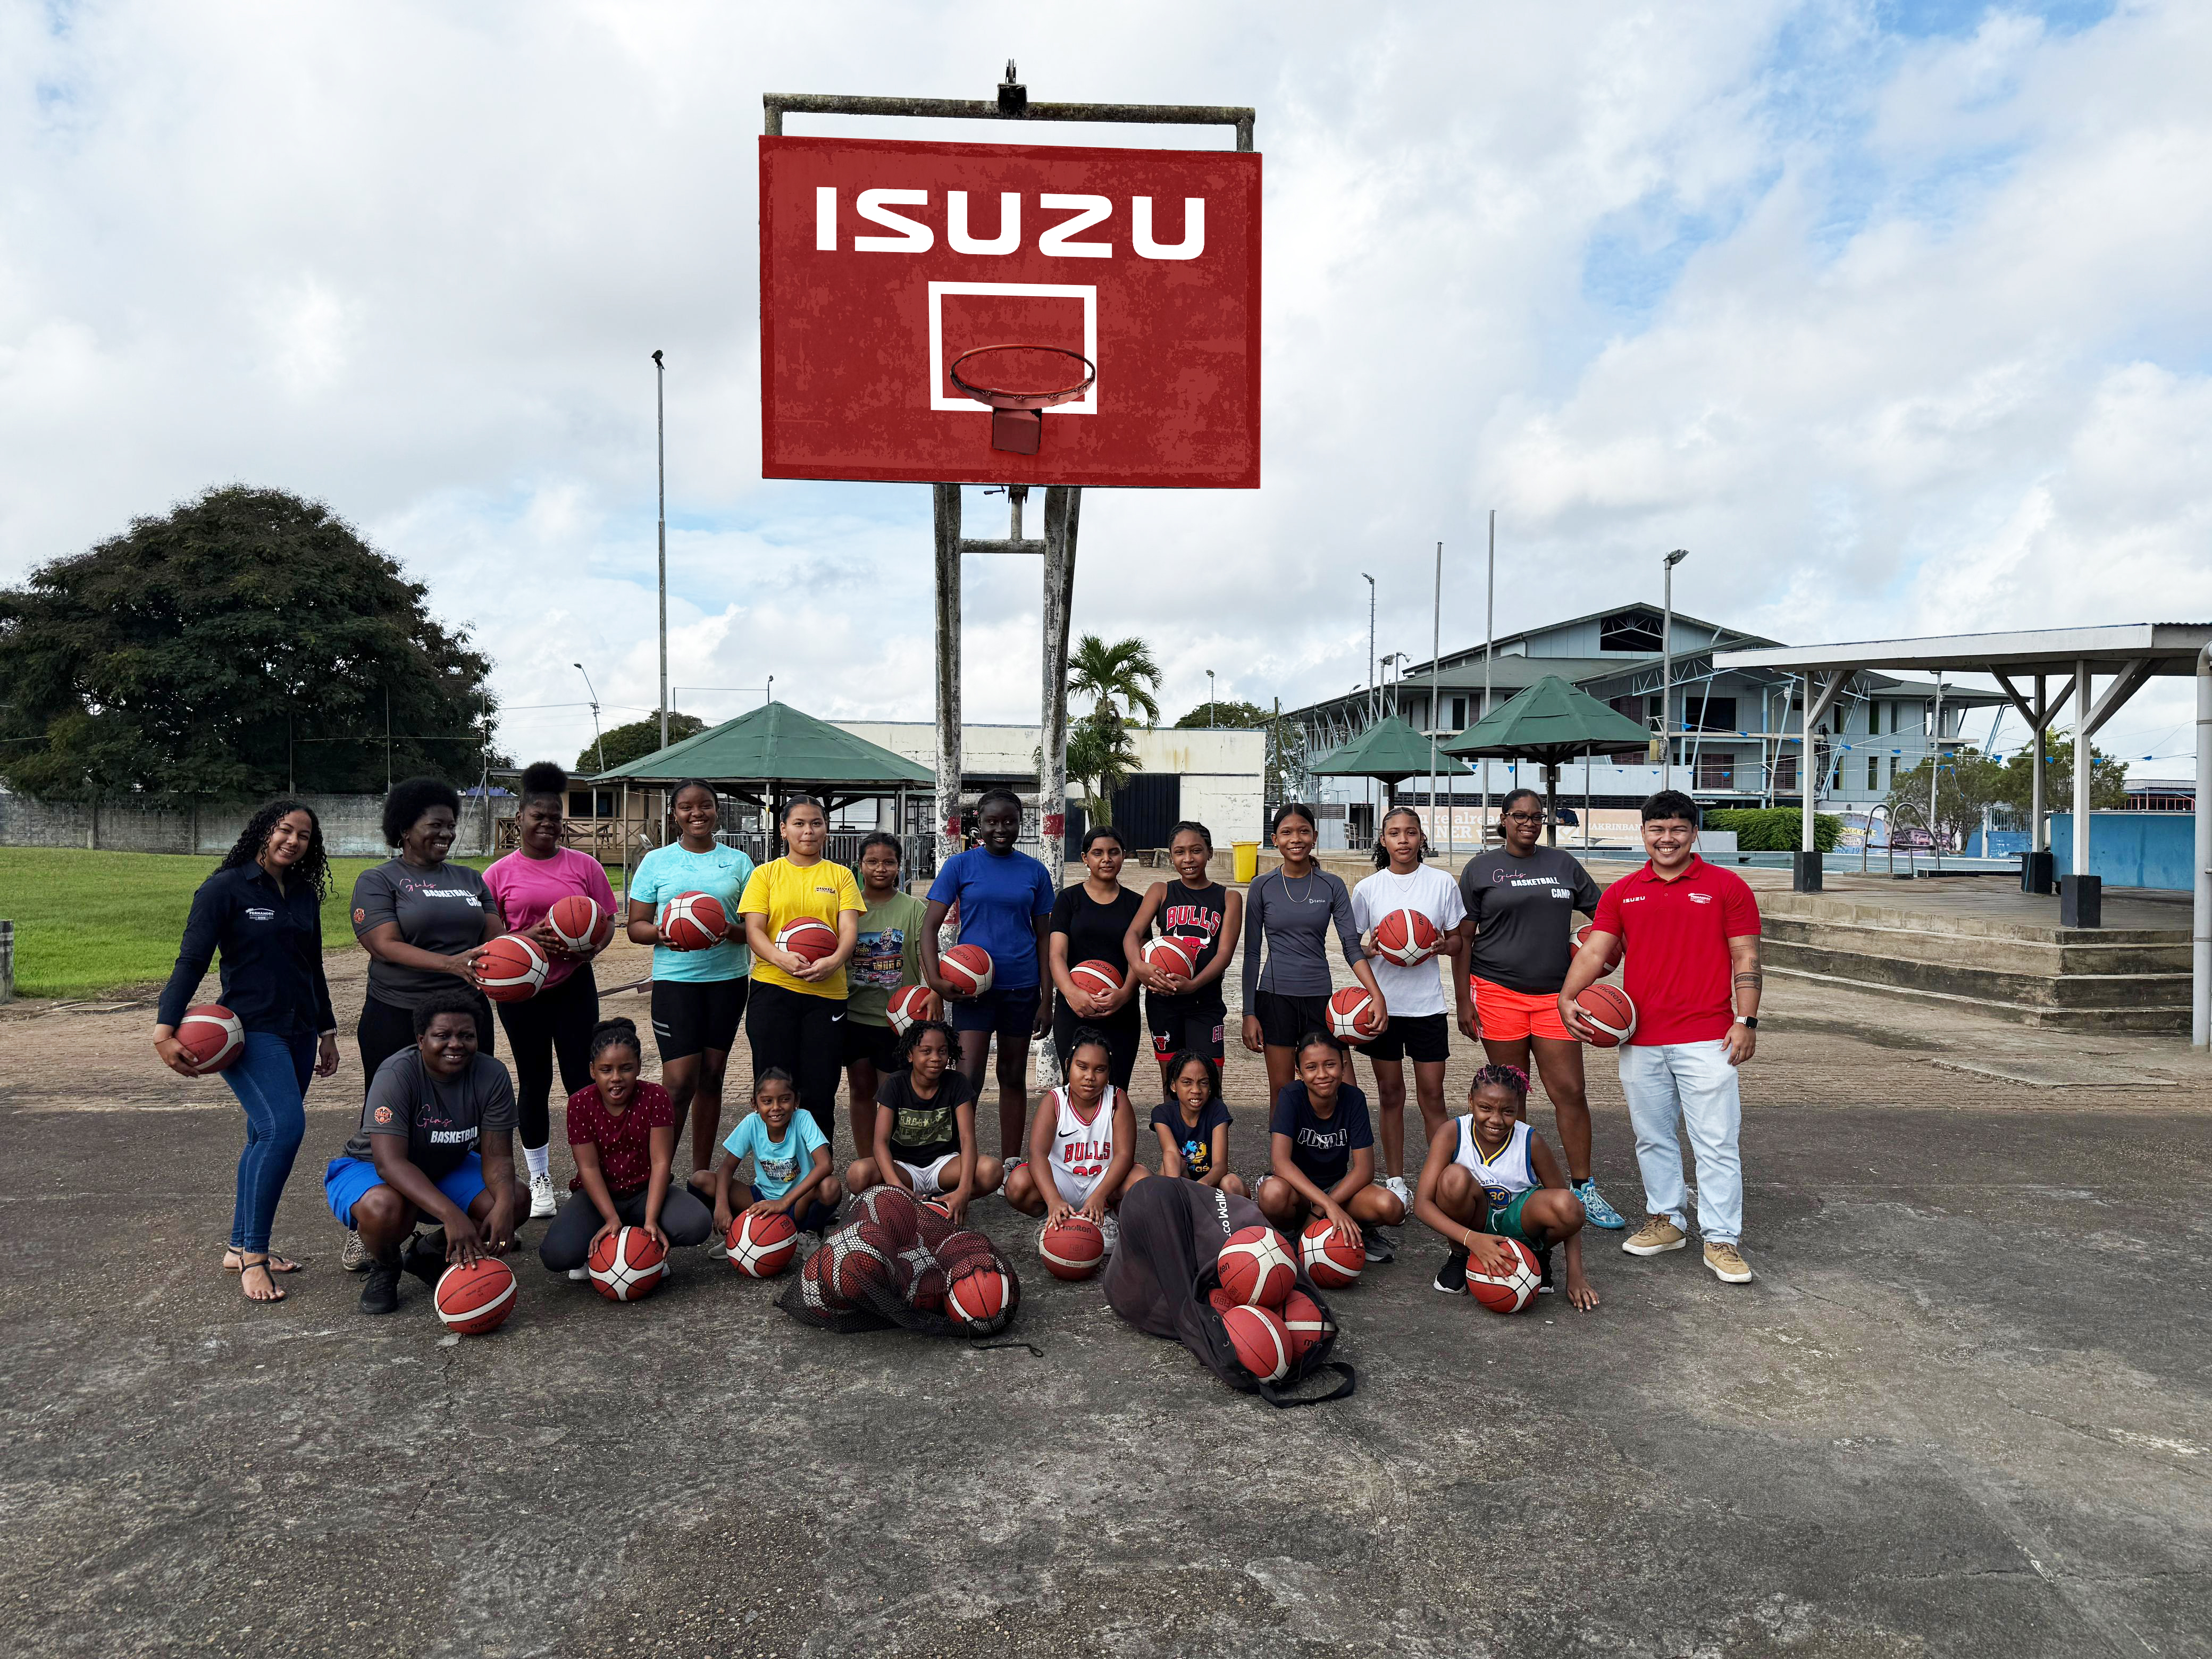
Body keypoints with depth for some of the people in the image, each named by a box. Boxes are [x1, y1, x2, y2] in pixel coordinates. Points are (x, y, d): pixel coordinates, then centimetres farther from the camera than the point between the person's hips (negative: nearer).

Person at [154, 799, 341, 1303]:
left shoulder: (305, 895, 14)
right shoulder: (226, 888, -5)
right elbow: (191, 961, -10)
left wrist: (327, 1032, 24)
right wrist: (165, 1030, -19)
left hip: (298, 1034, 7)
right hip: (249, 1031, -7)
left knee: (267, 1137, 9)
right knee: (284, 1126, -21)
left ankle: (241, 1247, 21)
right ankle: (253, 1258, -13)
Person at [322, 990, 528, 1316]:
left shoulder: (492, 1075, -16)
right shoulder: (398, 1074, -28)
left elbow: (497, 1157, -15)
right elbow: (390, 1162, -37)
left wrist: (504, 1205, -37)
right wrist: (451, 1214, -49)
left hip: (444, 1170, 5)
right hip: (369, 1169, -4)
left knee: (516, 1199, -20)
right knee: (386, 1207, -39)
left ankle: (432, 1253, 8)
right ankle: (384, 1270, -2)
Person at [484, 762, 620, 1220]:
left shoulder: (585, 866, 4)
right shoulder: (500, 873, 2)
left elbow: (606, 924, 6)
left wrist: (583, 947, -15)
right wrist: (527, 937, -17)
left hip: (573, 986, 0)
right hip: (521, 989, 0)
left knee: (582, 1079, -2)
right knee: (533, 1083, 9)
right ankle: (540, 1181, 21)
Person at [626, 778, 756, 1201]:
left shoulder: (738, 861, 7)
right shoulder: (656, 862, 5)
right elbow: (636, 926, 3)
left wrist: (727, 931, -17)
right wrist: (664, 933, -17)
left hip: (728, 979, 2)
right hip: (676, 979, -2)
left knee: (712, 1075, 9)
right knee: (680, 1080, -9)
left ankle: (701, 1170, 20)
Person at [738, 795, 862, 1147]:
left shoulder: (841, 876, 12)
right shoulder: (766, 874, 9)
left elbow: (849, 929, 1)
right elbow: (753, 930, 0)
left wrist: (835, 961, -21)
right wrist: (783, 959, -21)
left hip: (827, 990, 1)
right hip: (773, 989, -1)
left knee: (819, 1093, 2)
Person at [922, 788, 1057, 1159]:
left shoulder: (1034, 871, 6)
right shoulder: (960, 865, 0)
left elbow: (1043, 937, 9)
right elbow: (931, 926, -2)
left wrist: (1046, 999, 4)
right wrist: (934, 979, -17)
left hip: (1021, 987, 3)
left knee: (1013, 1077, 11)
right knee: (968, 1078, -11)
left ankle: (1011, 1163, 21)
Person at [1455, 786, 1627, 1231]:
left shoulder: (1563, 864, 11)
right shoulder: (1481, 869, 4)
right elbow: (1463, 939, 3)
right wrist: (1464, 1002, -1)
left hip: (1555, 994, 2)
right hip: (1498, 993, -2)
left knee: (1570, 1091, -2)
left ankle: (1583, 1189, 9)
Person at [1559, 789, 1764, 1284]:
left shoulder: (1726, 886, 1)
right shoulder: (1622, 893, 9)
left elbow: (1745, 958, 1)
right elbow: (1594, 950, 2)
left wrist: (1746, 1021, -7)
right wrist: (1568, 996, -15)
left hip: (1707, 1039, -3)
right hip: (1640, 1039, 4)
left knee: (1716, 1141, -2)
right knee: (1652, 1137, 13)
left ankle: (1722, 1239, 6)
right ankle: (1666, 1220, 28)